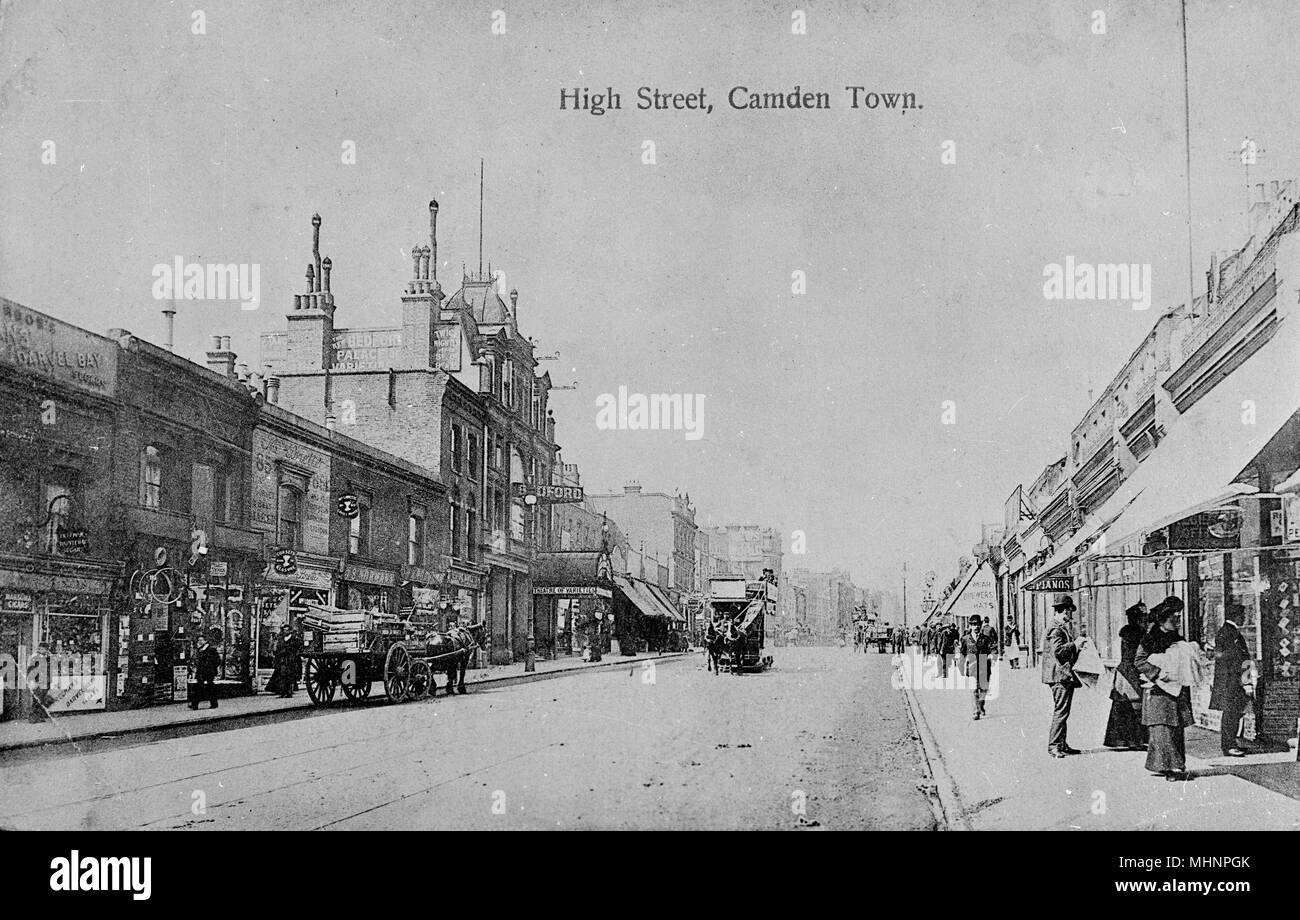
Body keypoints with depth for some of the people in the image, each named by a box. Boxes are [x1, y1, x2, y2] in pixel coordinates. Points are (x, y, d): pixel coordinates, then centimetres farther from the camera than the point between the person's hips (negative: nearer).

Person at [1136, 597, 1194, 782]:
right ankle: (1172, 767, -16)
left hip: (1178, 691, 6)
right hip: (1158, 691, -6)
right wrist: (1158, 673, -18)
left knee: (1177, 730, 5)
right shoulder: (1150, 639, -4)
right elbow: (1139, 660, -9)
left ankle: (1177, 766, 12)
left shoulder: (1179, 640, 14)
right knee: (1162, 729, -12)